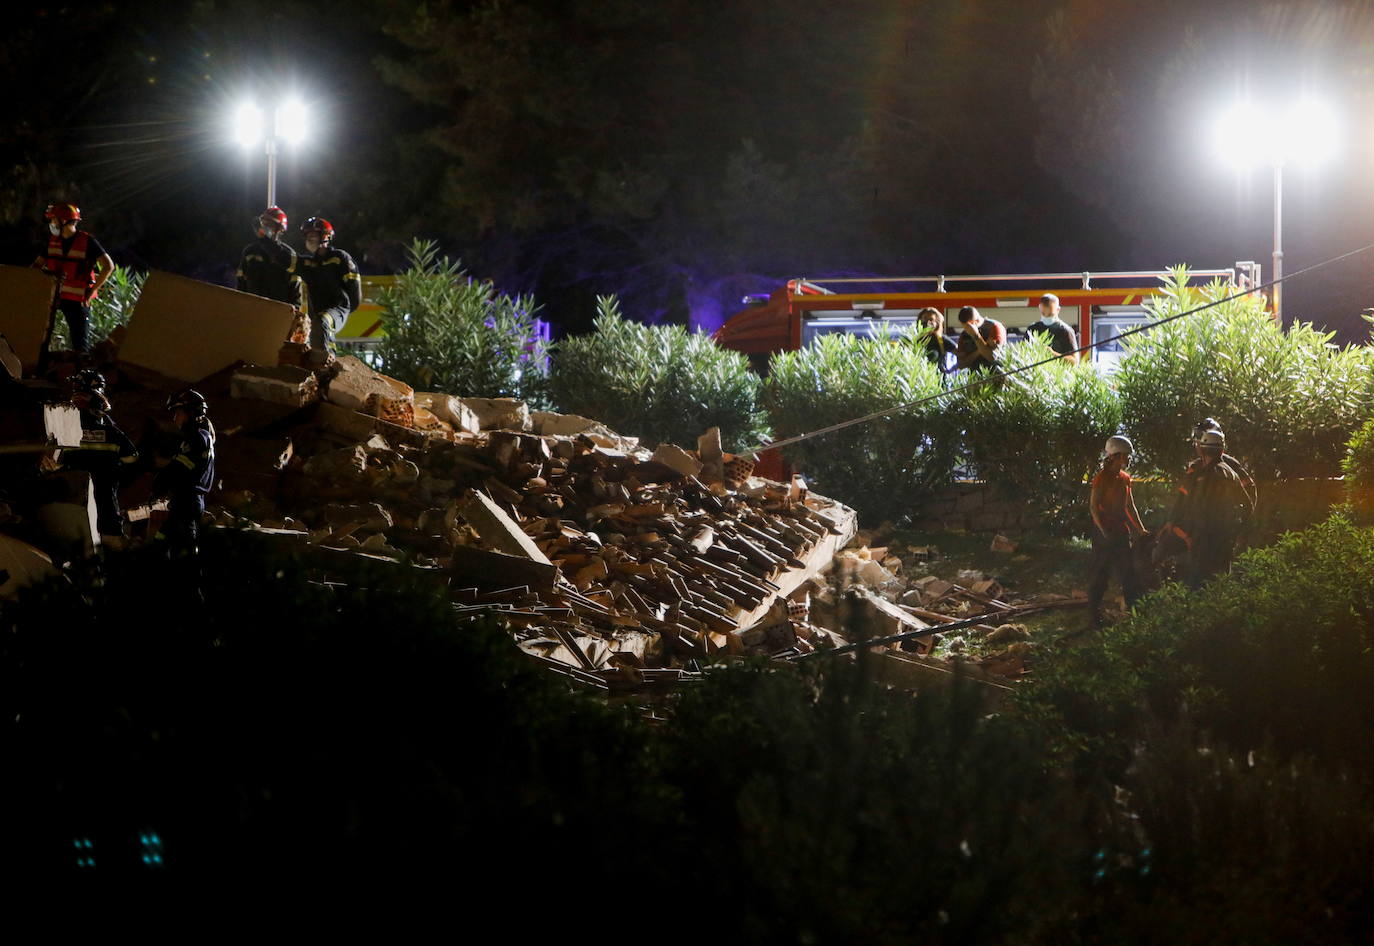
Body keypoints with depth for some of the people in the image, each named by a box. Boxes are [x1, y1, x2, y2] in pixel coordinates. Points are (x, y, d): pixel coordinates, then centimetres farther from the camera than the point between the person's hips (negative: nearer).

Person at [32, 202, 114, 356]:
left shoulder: (87, 241, -8)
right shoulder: (52, 240, 8)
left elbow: (108, 266, -11)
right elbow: (37, 265, 14)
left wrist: (91, 291, -13)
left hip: (77, 299, -5)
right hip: (52, 295, 5)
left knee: (80, 345, -3)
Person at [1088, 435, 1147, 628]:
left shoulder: (1124, 478, 12)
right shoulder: (1102, 477, -11)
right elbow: (1094, 507, -13)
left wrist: (1140, 529, 12)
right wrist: (1104, 532, -19)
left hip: (1121, 532, 7)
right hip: (1104, 533, -7)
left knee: (1129, 575, 8)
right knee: (1100, 574, -2)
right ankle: (1095, 614, 4)